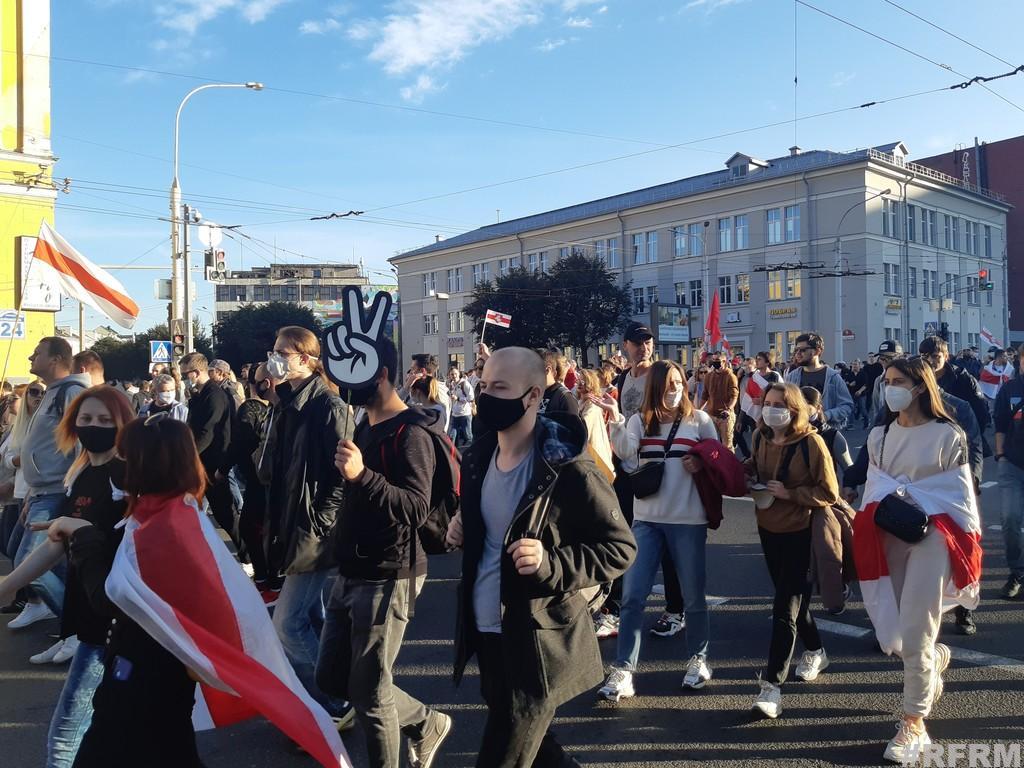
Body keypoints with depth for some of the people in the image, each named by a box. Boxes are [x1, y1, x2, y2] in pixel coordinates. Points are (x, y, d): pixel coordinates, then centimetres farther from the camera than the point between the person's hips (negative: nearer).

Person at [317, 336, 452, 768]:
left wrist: (363, 475, -39)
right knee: (331, 677, 17)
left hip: (387, 578, -10)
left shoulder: (410, 433, -16)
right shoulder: (366, 427, 12)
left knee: (369, 692, -1)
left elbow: (417, 509, -28)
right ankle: (425, 722, 33)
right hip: (351, 574, 10)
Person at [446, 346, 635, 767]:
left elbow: (619, 548, -15)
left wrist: (551, 563, -29)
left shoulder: (568, 469, -20)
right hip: (484, 630, 8)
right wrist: (462, 527, 0)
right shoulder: (478, 457, 3)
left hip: (538, 640, -7)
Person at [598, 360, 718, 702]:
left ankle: (698, 659, 33)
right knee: (632, 595, -2)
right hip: (647, 519, 1)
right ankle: (623, 671, 4)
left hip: (688, 519, -1)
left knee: (693, 596, 11)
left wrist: (702, 464, -15)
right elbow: (625, 453, -14)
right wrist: (616, 420, -29)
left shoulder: (699, 419, 1)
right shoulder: (640, 420, 3)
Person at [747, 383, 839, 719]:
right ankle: (815, 651, 45)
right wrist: (753, 484, -1)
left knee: (785, 608, -8)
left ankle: (771, 685, -7)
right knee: (793, 598, 21)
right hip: (768, 529, 6)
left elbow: (829, 493, -13)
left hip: (800, 532, -6)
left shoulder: (810, 442, -15)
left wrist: (790, 493, -22)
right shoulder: (760, 438, 2)